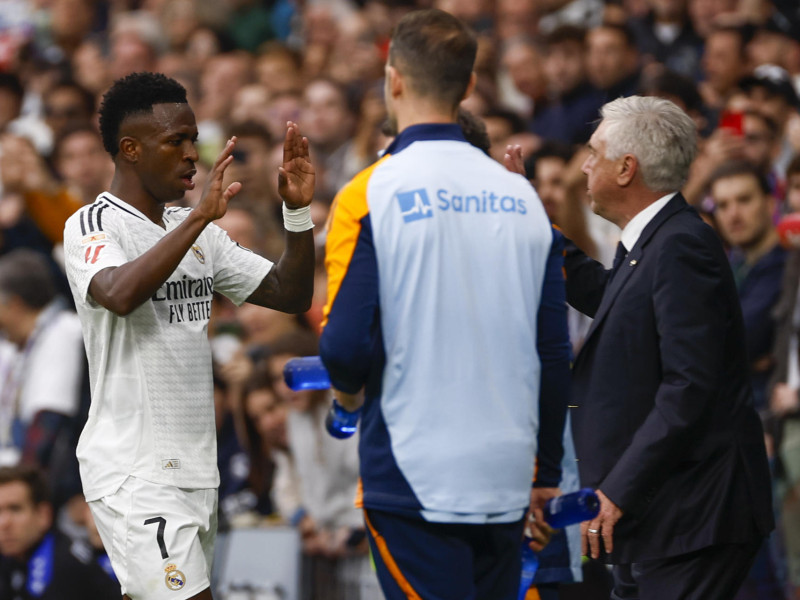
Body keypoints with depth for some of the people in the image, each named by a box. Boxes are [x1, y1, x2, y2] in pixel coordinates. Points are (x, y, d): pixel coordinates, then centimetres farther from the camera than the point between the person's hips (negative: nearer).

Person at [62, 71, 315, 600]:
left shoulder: (197, 231, 15)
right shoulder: (92, 226, -8)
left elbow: (290, 295, 14)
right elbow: (119, 295, -30)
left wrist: (298, 210, 0)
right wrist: (200, 216, -30)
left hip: (196, 470, 8)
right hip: (132, 472, -8)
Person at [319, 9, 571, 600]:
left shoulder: (371, 194, -9)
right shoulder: (522, 196, 6)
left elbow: (346, 344, -14)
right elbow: (555, 350, 8)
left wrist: (349, 390, 10)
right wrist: (546, 473, 18)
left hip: (411, 479, -5)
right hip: (505, 482, 5)